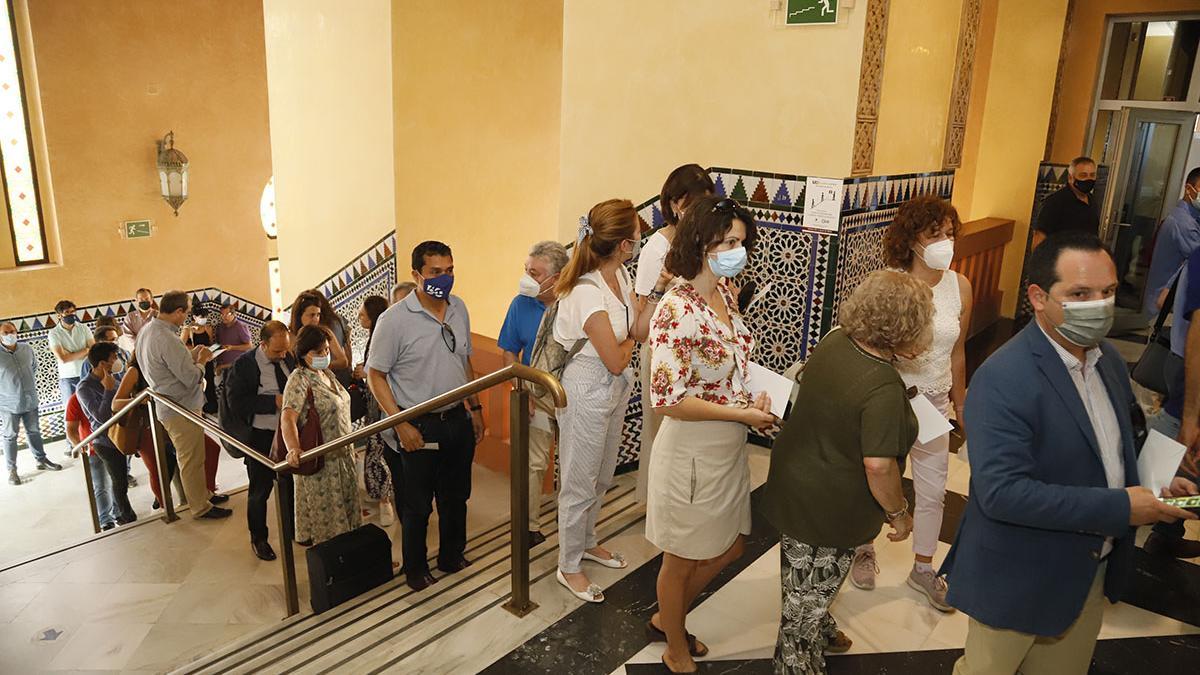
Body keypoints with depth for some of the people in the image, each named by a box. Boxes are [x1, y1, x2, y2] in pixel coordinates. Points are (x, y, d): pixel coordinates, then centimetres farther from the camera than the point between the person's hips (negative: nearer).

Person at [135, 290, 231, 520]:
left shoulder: (147, 330, 3)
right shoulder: (167, 339, -28)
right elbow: (191, 378, -25)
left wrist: (190, 356, 4)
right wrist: (202, 361, -7)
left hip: (167, 405, 10)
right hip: (181, 408, -10)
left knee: (193, 456, 23)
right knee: (192, 460, 5)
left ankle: (204, 493, 37)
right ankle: (201, 507, 17)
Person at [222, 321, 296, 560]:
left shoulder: (288, 359, 0)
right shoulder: (243, 366, -15)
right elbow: (236, 403, -20)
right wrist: (274, 401, -25)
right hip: (260, 436, -5)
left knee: (290, 484, 16)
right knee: (260, 490, 9)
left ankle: (291, 531, 36)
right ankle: (258, 539, 28)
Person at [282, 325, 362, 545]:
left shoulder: (328, 374, 9)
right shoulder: (299, 379, -17)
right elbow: (288, 418, -30)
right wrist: (293, 449, -47)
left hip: (343, 456, 8)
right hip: (320, 463, -8)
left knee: (346, 514, 17)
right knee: (327, 520, 2)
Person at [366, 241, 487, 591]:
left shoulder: (458, 308, 3)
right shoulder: (394, 319, -16)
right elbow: (375, 376, -11)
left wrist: (475, 407, 13)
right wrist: (401, 425, -17)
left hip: (458, 420, 6)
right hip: (419, 427, -5)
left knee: (455, 497, 20)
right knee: (417, 506, 10)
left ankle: (452, 556, 40)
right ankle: (415, 569, 30)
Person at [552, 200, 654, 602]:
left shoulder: (619, 276, 0)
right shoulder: (587, 292, -28)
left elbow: (638, 330, 0)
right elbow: (616, 360, -24)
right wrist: (628, 343, -3)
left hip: (614, 389, 9)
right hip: (586, 393, -9)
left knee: (601, 478, 24)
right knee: (580, 485, 8)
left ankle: (587, 543, 46)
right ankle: (569, 567, 27)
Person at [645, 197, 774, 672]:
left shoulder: (725, 295, 1)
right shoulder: (676, 310, -24)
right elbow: (668, 399, -26)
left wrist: (755, 398, -4)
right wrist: (742, 413, -20)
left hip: (730, 447, 9)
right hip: (693, 451, -8)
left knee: (730, 547, 23)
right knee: (683, 558, 14)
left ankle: (665, 619, 46)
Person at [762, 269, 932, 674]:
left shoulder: (834, 341, -8)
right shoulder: (884, 388, -31)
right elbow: (878, 465, -29)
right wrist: (898, 513, -13)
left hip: (796, 483, 8)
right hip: (830, 508, -8)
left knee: (807, 583, 29)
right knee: (810, 593, 14)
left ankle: (818, 631, 54)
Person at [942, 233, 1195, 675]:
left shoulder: (1109, 360, 0)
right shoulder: (1003, 380, -27)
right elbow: (1001, 492, -33)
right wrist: (1119, 507, -29)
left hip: (1091, 573, 8)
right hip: (1019, 581, -7)